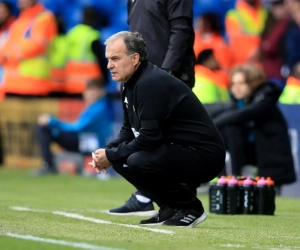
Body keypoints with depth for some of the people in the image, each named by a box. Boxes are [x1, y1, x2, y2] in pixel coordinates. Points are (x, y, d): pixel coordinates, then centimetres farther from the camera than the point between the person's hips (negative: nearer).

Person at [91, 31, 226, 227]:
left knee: (137, 162, -28)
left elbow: (150, 138, -25)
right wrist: (108, 151, -2)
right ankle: (170, 207, 10)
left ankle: (189, 207, -8)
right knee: (121, 159, 4)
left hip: (203, 155, -10)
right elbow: (129, 130, 17)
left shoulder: (151, 84, -21)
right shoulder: (131, 83, 9)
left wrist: (111, 156, -15)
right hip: (177, 150, 10)